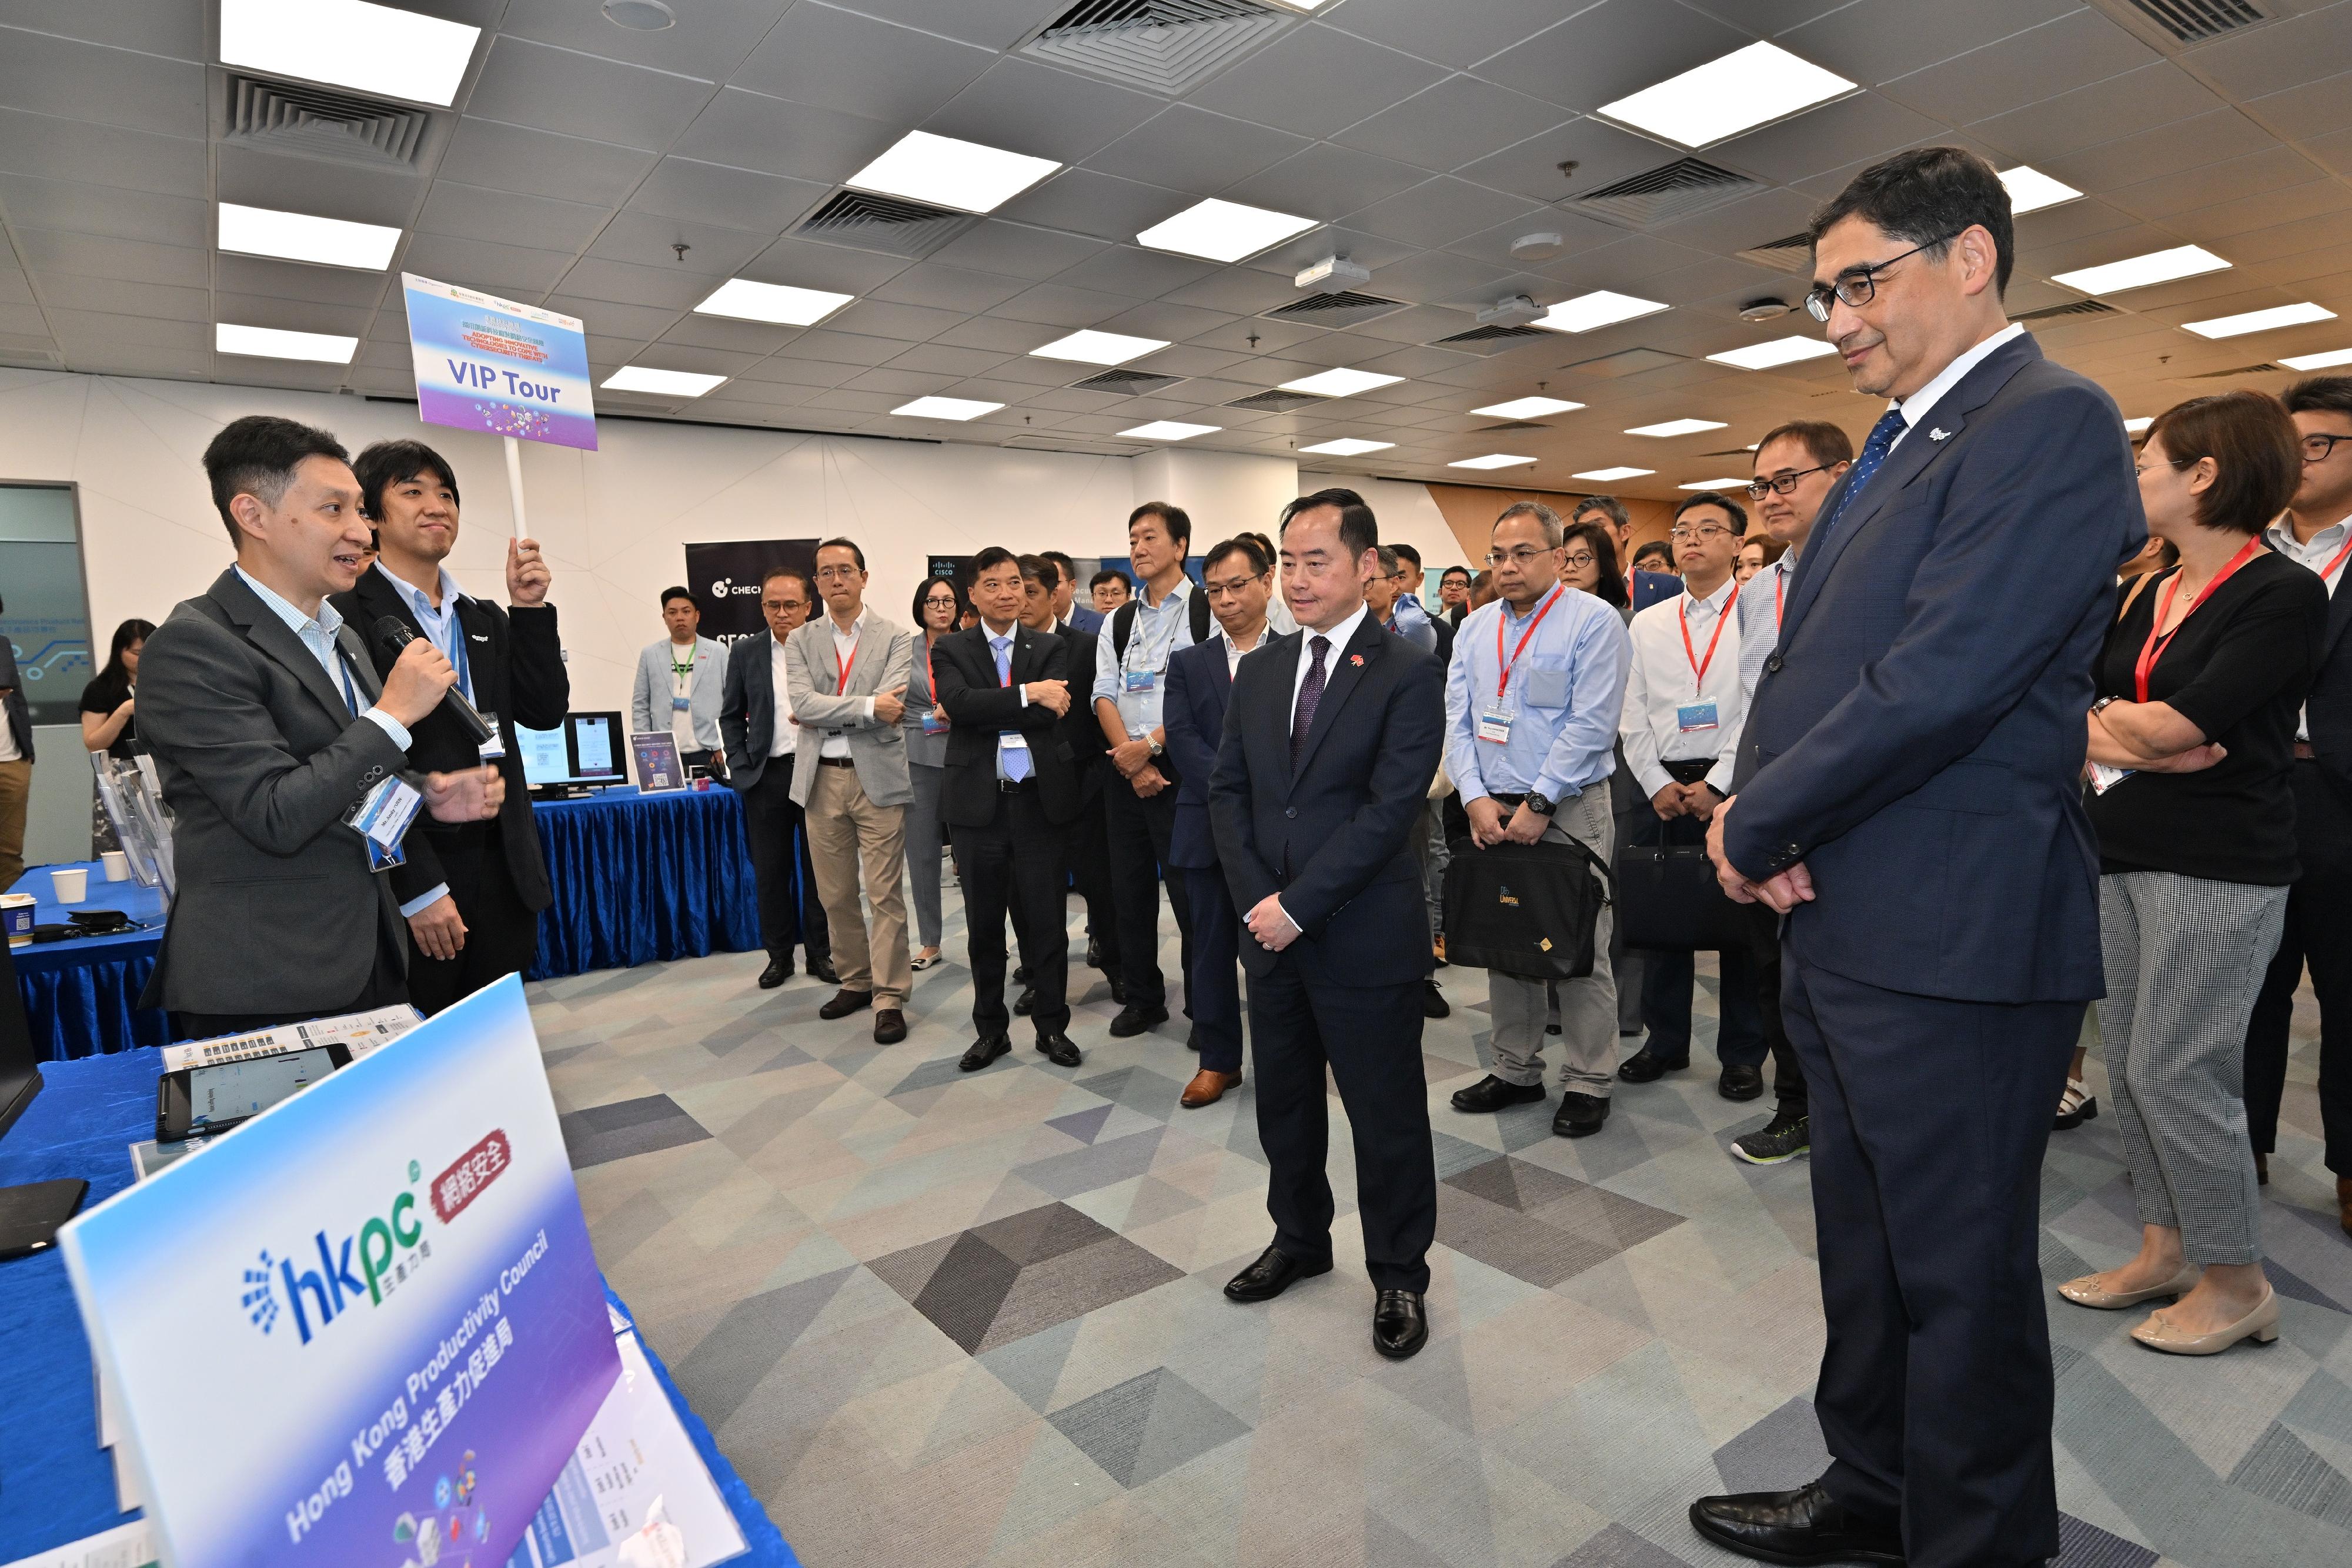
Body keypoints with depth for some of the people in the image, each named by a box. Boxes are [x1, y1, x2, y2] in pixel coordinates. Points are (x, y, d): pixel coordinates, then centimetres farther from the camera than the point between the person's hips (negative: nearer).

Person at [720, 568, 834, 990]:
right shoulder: (745, 654, 6)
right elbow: (731, 716, 10)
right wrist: (740, 766, 2)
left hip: (818, 772, -2)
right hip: (766, 776, 2)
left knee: (819, 869, 7)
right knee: (771, 871, 8)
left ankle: (821, 953, 18)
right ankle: (779, 954, 20)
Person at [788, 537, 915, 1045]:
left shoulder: (896, 639, 0)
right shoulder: (800, 641, 8)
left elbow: (890, 706, -15)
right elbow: (801, 703, -8)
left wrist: (821, 715, -10)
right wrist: (867, 707, -16)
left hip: (878, 777, -3)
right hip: (821, 779, 3)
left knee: (886, 894, -1)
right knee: (835, 894, 12)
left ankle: (890, 999, 6)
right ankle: (855, 980, 28)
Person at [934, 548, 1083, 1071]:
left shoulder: (1050, 648, 6)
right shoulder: (951, 650, 4)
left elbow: (1051, 713, -11)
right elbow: (958, 704, -15)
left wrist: (984, 713, -11)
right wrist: (1027, 694, -19)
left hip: (1037, 799, 0)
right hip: (979, 802, 0)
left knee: (1045, 919, 6)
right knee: (985, 923, 10)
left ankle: (1052, 1025, 21)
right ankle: (990, 1028, 25)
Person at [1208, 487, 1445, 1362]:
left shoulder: (1407, 675, -9)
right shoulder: (1258, 672, 8)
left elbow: (1390, 808, -16)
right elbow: (1228, 790, 7)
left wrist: (1297, 905, -18)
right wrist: (1255, 898, -7)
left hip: (1363, 940, -5)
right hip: (1270, 930, 6)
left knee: (1387, 1119, 8)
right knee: (1283, 1105, 19)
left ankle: (1399, 1276, 29)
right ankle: (1299, 1240, 41)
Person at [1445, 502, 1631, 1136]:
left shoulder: (1593, 620, -5)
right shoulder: (1476, 628, 11)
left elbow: (1591, 725, -13)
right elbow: (1457, 721, 7)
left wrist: (1538, 804, -15)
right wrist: (1477, 799, -6)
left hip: (1569, 809, -5)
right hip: (1491, 812, 5)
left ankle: (1587, 1083, 14)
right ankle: (1516, 1070, 25)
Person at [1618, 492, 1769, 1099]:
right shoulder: (1648, 623, 11)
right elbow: (1633, 714, 8)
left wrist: (1716, 786, -13)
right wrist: (1658, 784, -2)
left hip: (1734, 787, -3)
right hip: (1662, 787, 4)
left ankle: (1742, 1053, 18)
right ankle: (1665, 1041, 23)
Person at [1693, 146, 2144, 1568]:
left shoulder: (2051, 423, -12)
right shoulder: (1899, 450, 18)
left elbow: (1942, 680, -23)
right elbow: (1804, 660, 16)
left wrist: (1757, 826, -12)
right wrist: (1756, 810, -3)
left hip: (1951, 942, -9)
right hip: (1846, 928, 10)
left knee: (1960, 1275, 7)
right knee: (1867, 1250, 22)